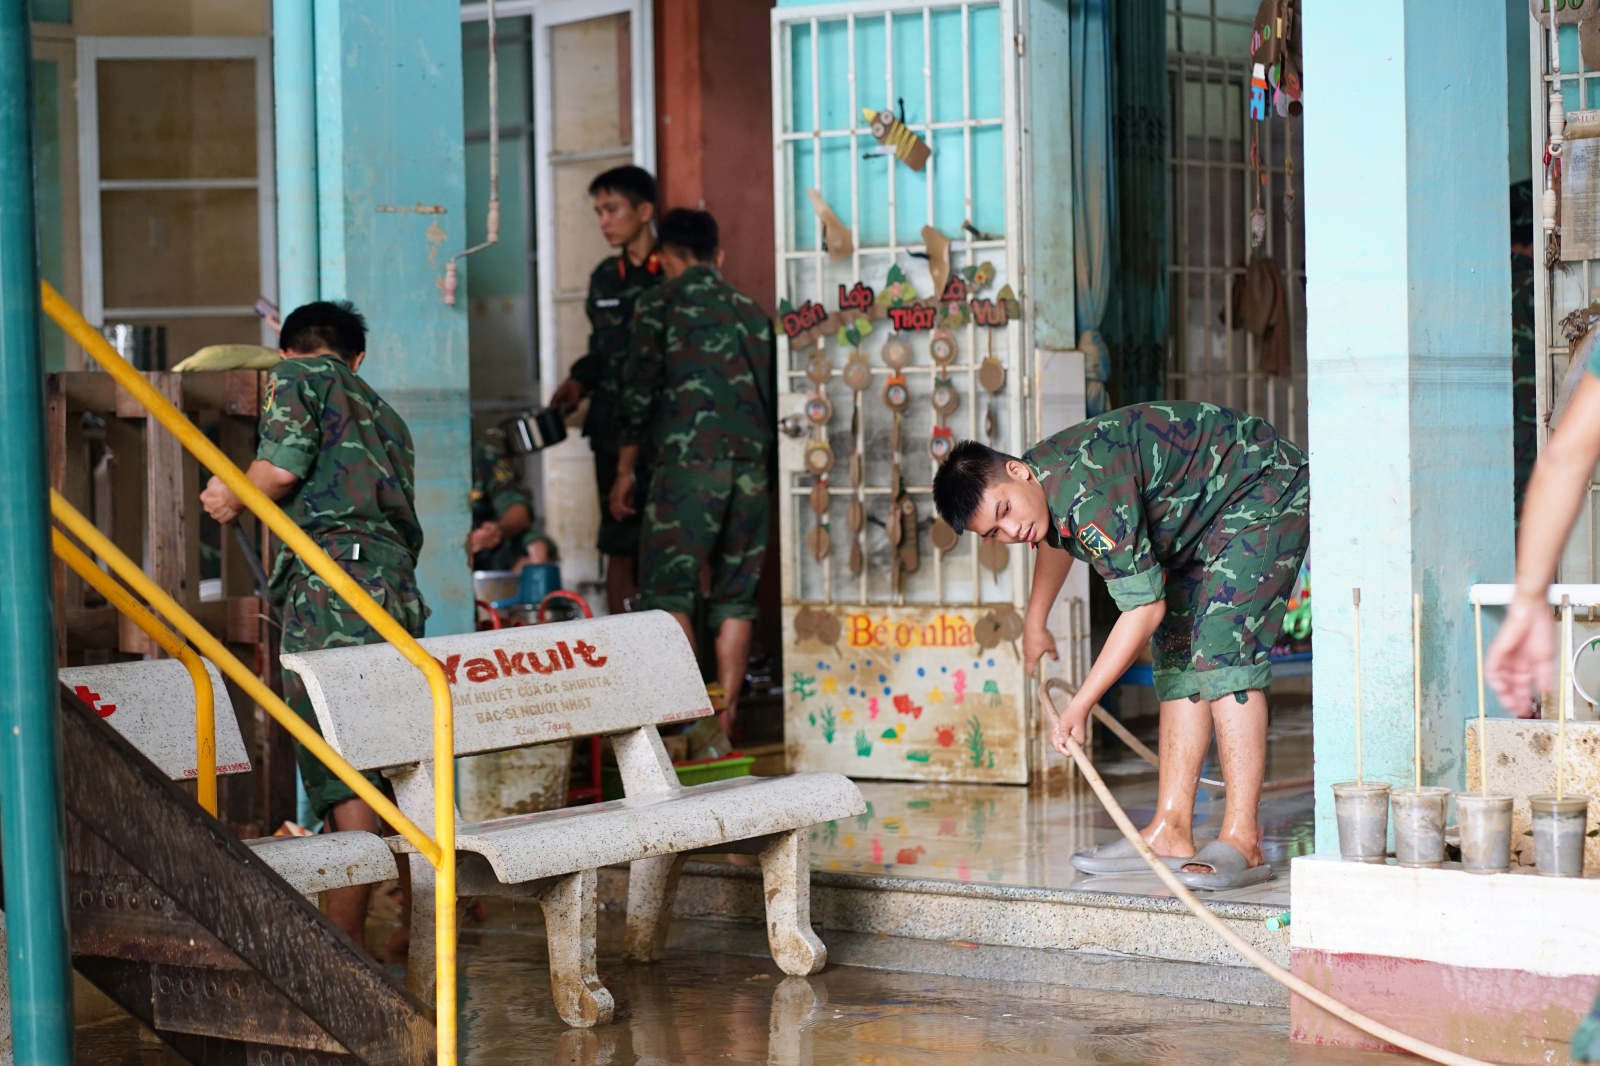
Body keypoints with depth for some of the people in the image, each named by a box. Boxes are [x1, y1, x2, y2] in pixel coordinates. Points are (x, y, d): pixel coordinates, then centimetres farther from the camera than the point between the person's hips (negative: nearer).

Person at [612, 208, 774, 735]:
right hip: (750, 464, 4)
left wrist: (626, 467, 6)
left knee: (667, 587, -2)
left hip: (686, 460, -4)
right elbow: (770, 391, 15)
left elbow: (641, 388, 0)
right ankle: (725, 721, 6)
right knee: (736, 594, 8)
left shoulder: (657, 305, 4)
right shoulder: (750, 310, 16)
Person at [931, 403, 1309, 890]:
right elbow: (1058, 539, 24)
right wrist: (1034, 622, 35)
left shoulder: (1086, 495, -33)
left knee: (1224, 651, -20)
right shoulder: (1040, 486, -3)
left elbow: (1144, 608, -29)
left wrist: (1080, 705, -24)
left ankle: (1242, 841, -23)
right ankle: (1170, 832, 7)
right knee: (1177, 654, 6)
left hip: (1264, 489, -10)